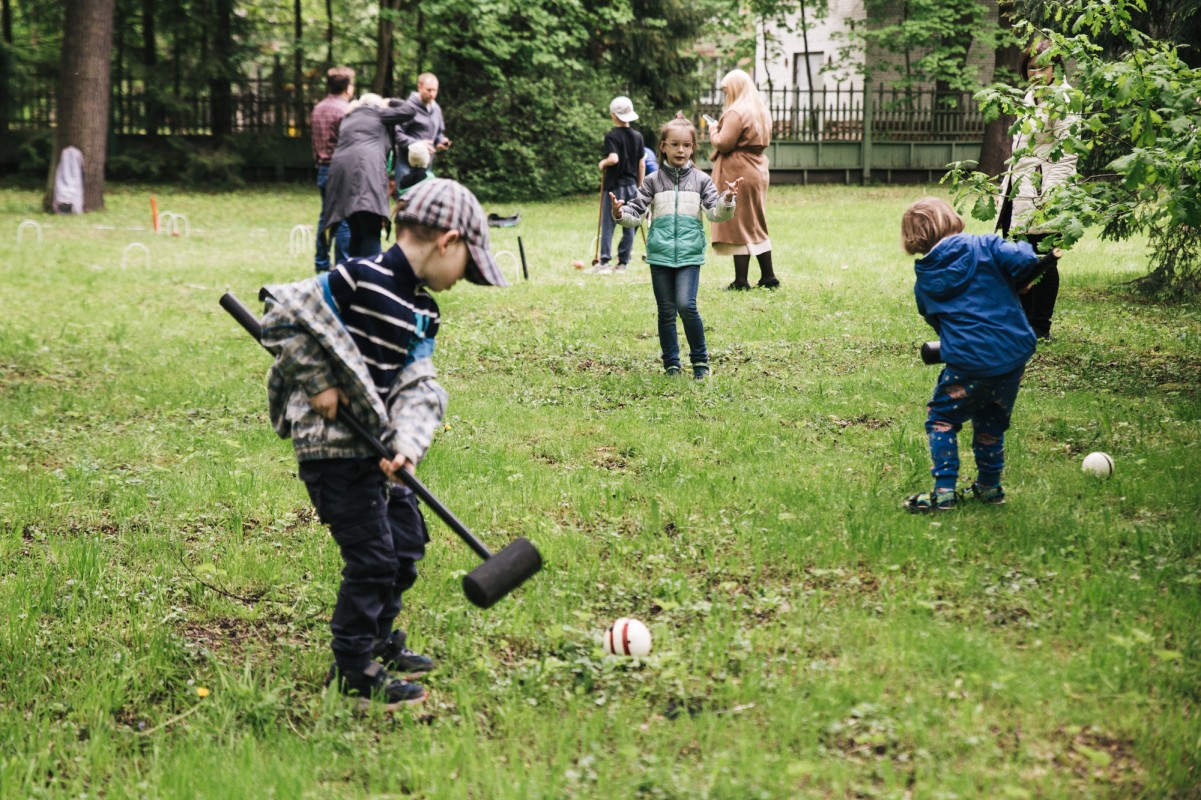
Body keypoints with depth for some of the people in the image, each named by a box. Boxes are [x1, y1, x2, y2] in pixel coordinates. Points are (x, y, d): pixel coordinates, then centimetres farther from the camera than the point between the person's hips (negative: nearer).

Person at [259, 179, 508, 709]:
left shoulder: (421, 312, 9)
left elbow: (417, 387, 2)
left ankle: (380, 642, 37)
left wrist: (407, 445, -15)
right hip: (331, 443, -9)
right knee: (371, 555, -6)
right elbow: (283, 317, -19)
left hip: (374, 442, 9)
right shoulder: (360, 279, -18)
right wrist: (319, 385, -18)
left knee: (405, 541, 18)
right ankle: (353, 670, 9)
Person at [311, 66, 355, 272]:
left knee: (325, 217, 13)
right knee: (344, 220, -4)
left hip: (323, 169, 8)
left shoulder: (317, 109, 11)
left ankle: (321, 265, 17)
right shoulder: (345, 110, -14)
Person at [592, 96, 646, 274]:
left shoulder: (611, 136, -9)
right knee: (629, 226, 8)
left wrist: (603, 163, -3)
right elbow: (642, 164, 6)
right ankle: (623, 262, 10)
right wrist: (640, 185, 14)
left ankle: (605, 261, -7)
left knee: (608, 224, -1)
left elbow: (613, 158, -23)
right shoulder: (637, 136, 5)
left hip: (614, 186, -4)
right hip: (632, 186, 4)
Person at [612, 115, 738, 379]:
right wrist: (620, 213, -20)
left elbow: (714, 213, -3)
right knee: (666, 311, 6)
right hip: (660, 255, 1)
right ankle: (671, 364, 17)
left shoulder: (701, 180, 5)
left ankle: (700, 359, 1)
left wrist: (726, 201, -23)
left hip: (689, 255, -1)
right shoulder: (653, 181, 5)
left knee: (686, 306, -15)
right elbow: (636, 214, 1)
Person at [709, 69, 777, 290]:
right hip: (757, 170, 9)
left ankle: (741, 281, -5)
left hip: (737, 173, -9)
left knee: (738, 226, -5)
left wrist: (713, 130, 0)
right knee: (756, 225, 15)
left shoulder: (736, 112, -16)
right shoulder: (761, 111, 14)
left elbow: (723, 143, -21)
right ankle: (768, 277, 15)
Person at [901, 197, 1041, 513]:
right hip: (1015, 354, 2)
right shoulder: (985, 247, -2)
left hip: (969, 363, -2)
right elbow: (1023, 261, -15)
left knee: (941, 419, 13)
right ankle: (989, 486, 30)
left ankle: (945, 491, 3)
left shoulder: (925, 280, 5)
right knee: (991, 422, 22)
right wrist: (1023, 247, 8)